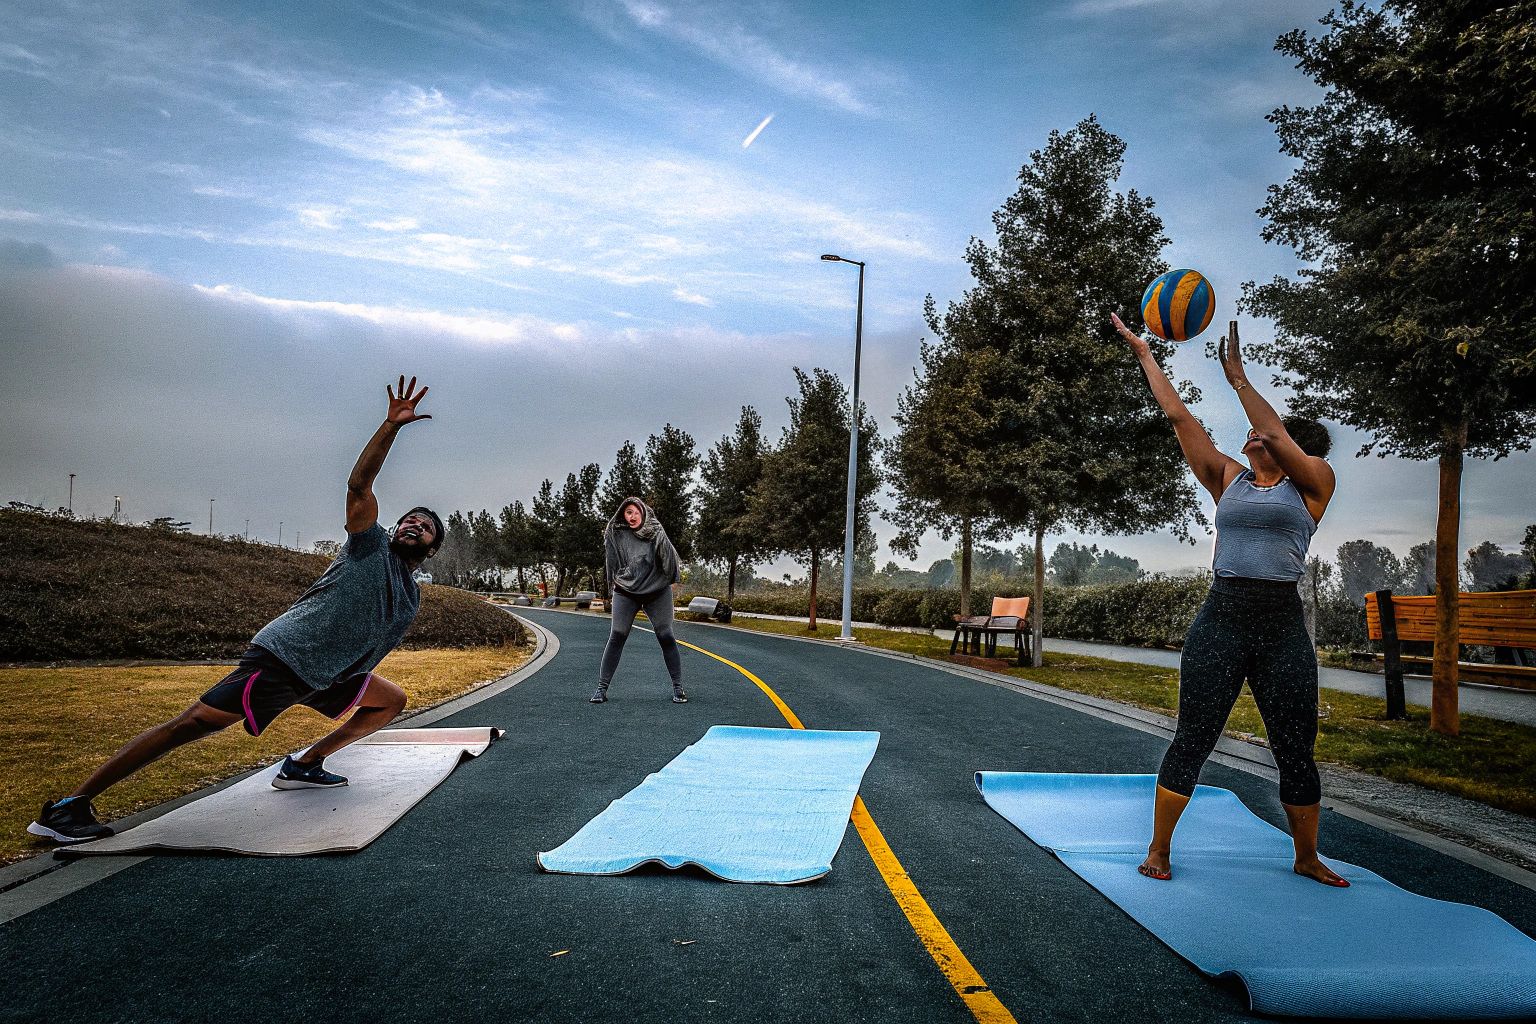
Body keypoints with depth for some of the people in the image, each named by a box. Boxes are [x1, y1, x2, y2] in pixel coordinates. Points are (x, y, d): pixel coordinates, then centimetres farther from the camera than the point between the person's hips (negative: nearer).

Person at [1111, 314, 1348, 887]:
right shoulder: (1228, 480, 11)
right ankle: (1158, 849, 14)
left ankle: (1307, 858, 28)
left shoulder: (1314, 482, 4)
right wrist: (1144, 354, 7)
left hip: (1283, 629, -1)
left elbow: (1275, 435, -13)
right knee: (1192, 741, 2)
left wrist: (1238, 378, -9)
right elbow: (1179, 416, 8)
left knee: (1296, 751, 8)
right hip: (1221, 620, 1)